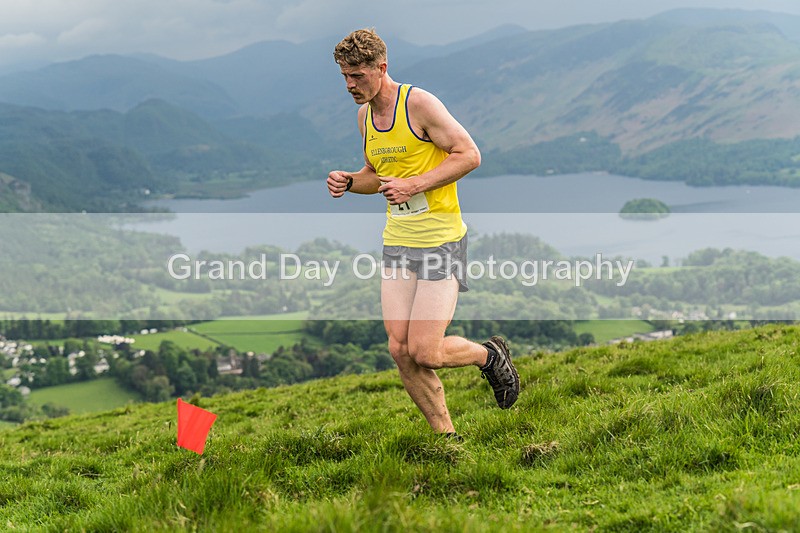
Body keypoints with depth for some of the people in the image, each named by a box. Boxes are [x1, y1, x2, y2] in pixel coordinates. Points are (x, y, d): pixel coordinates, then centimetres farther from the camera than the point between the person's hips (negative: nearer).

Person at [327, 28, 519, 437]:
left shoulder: (419, 103, -12)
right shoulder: (364, 115, 11)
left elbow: (469, 154, -13)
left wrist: (414, 185, -20)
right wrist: (348, 182, 3)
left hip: (441, 239, -7)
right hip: (397, 242, 7)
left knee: (424, 352, -13)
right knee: (400, 351, -1)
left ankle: (490, 355, 18)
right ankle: (447, 438, 14)